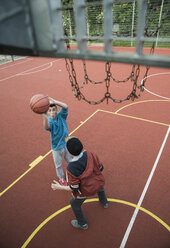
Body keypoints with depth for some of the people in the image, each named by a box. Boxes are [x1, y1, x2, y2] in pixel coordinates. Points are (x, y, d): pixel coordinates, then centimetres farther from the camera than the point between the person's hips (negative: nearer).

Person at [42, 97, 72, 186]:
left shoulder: (61, 115, -15)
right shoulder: (49, 121, -22)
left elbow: (65, 106, -35)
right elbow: (47, 127, -48)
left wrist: (53, 101, -48)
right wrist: (45, 117, -70)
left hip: (66, 143, 2)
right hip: (56, 147, -2)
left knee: (70, 161, 25)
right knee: (58, 164, 19)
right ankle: (61, 178, 47)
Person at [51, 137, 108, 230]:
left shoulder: (71, 168, -33)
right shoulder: (90, 154, -23)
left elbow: (74, 188, -22)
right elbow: (101, 168, -9)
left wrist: (59, 187, -10)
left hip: (86, 191, -4)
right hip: (99, 183, 4)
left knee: (74, 203, 27)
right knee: (100, 188, 42)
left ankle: (82, 224, 48)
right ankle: (104, 203, 70)